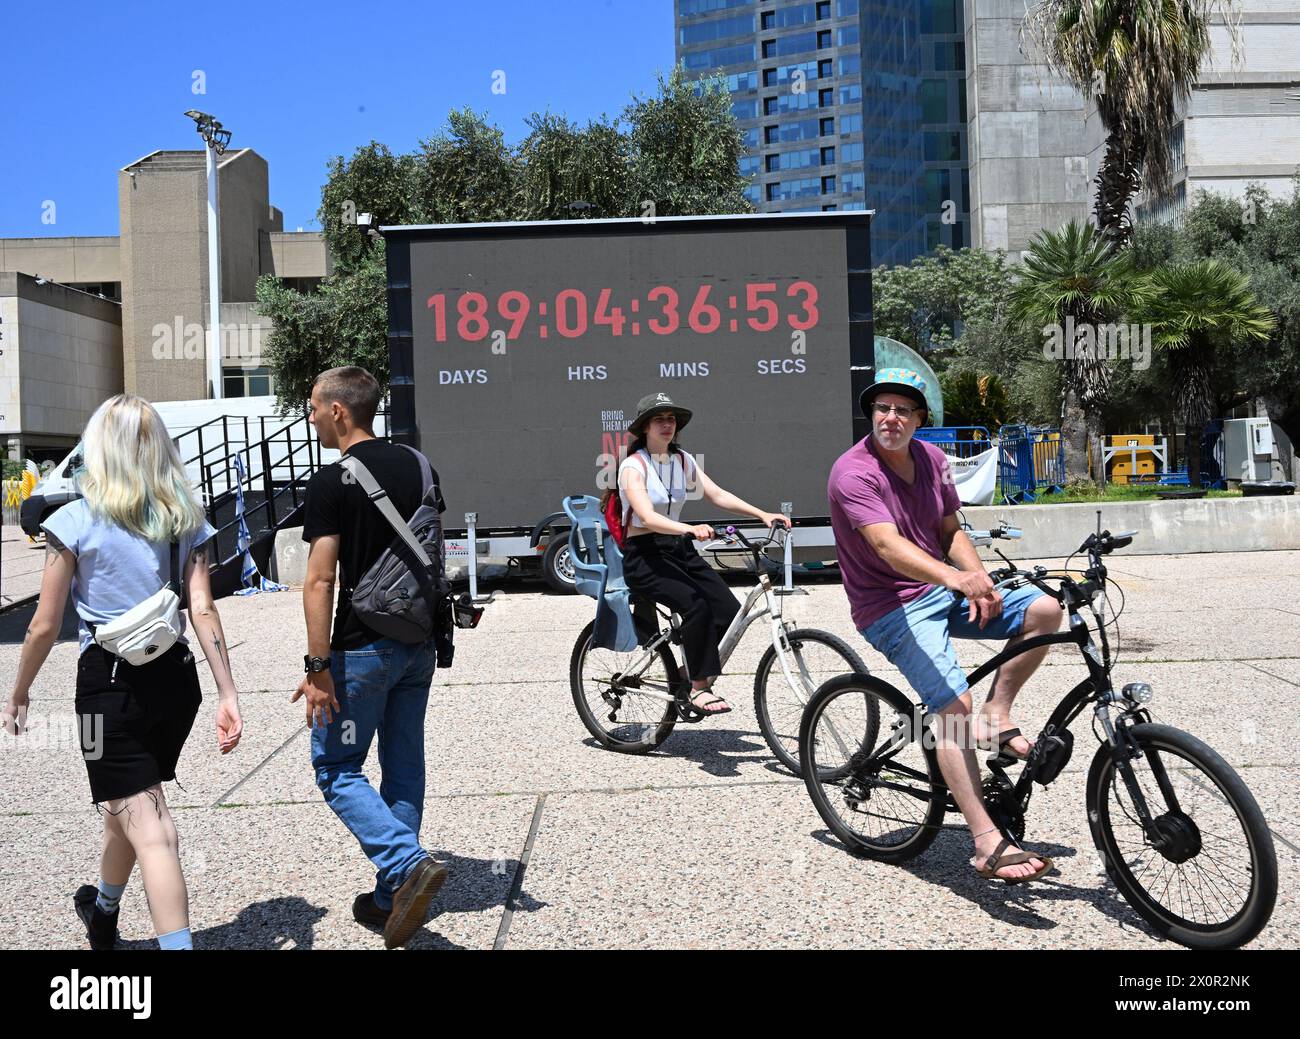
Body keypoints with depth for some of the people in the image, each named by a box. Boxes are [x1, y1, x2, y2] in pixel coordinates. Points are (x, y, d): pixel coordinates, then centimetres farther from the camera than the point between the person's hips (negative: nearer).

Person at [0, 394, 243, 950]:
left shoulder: (77, 520, -8)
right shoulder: (185, 518, 2)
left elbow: (45, 626, -7)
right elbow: (203, 610, -5)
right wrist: (227, 693, -6)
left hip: (110, 683, -5)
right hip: (175, 677, 5)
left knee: (149, 830, -4)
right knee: (129, 806, 26)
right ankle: (102, 913, 49)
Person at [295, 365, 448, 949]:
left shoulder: (331, 483, -14)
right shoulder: (417, 467, 7)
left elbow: (320, 580, -18)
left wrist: (318, 667, -17)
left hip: (362, 650, -7)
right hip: (419, 645, 7)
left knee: (337, 768, 7)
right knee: (403, 768, 14)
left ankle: (409, 863, -10)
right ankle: (392, 899, 22)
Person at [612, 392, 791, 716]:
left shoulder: (683, 460, 9)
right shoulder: (633, 466, -11)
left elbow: (718, 495, 1)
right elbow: (647, 517, -25)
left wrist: (762, 514, -11)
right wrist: (690, 529, -42)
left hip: (679, 550, 6)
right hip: (643, 556, -6)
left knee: (730, 610, -12)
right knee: (696, 607, -29)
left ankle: (698, 670, 12)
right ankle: (698, 689, -16)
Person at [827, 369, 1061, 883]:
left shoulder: (931, 459, 5)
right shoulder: (853, 472, -19)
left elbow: (950, 532, 10)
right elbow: (888, 545, -34)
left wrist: (979, 581, -10)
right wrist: (956, 578, -49)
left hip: (942, 591, 7)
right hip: (893, 609, -7)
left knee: (1044, 609, -8)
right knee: (954, 704, -22)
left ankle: (996, 717, 3)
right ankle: (988, 845, -18)